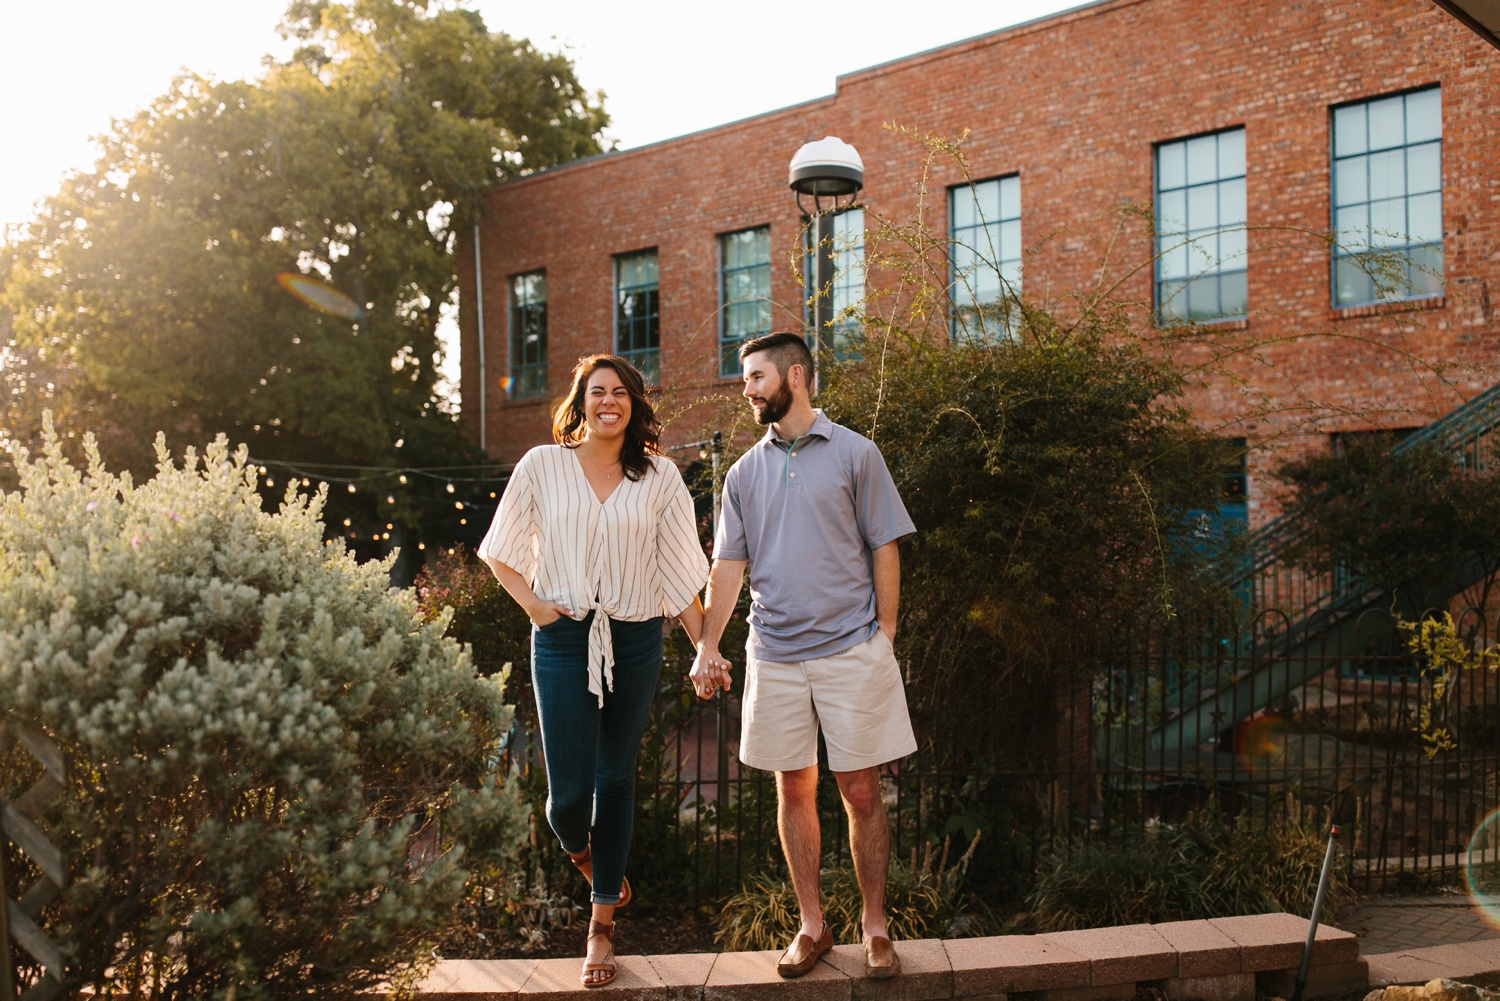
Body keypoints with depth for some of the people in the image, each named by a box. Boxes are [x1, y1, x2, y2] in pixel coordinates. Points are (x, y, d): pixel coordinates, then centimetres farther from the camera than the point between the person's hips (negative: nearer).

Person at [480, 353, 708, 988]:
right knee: (569, 789, -5)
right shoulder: (542, 467, 2)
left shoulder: (658, 478, 4)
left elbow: (680, 572, 4)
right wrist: (531, 603, -4)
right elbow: (500, 552, 11)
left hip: (635, 640, 1)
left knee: (616, 779, 9)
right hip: (563, 639, -1)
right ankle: (577, 848, 34)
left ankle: (603, 924, 24)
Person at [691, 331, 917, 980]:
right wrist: (707, 647, 0)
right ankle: (812, 925, 21)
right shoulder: (744, 473, 10)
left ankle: (875, 926, 15)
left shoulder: (855, 454, 0)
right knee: (794, 790, 9)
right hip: (775, 654, 3)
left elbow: (884, 552, 0)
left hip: (852, 651, -3)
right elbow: (728, 567, 9)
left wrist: (884, 638, -3)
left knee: (862, 793, 1)